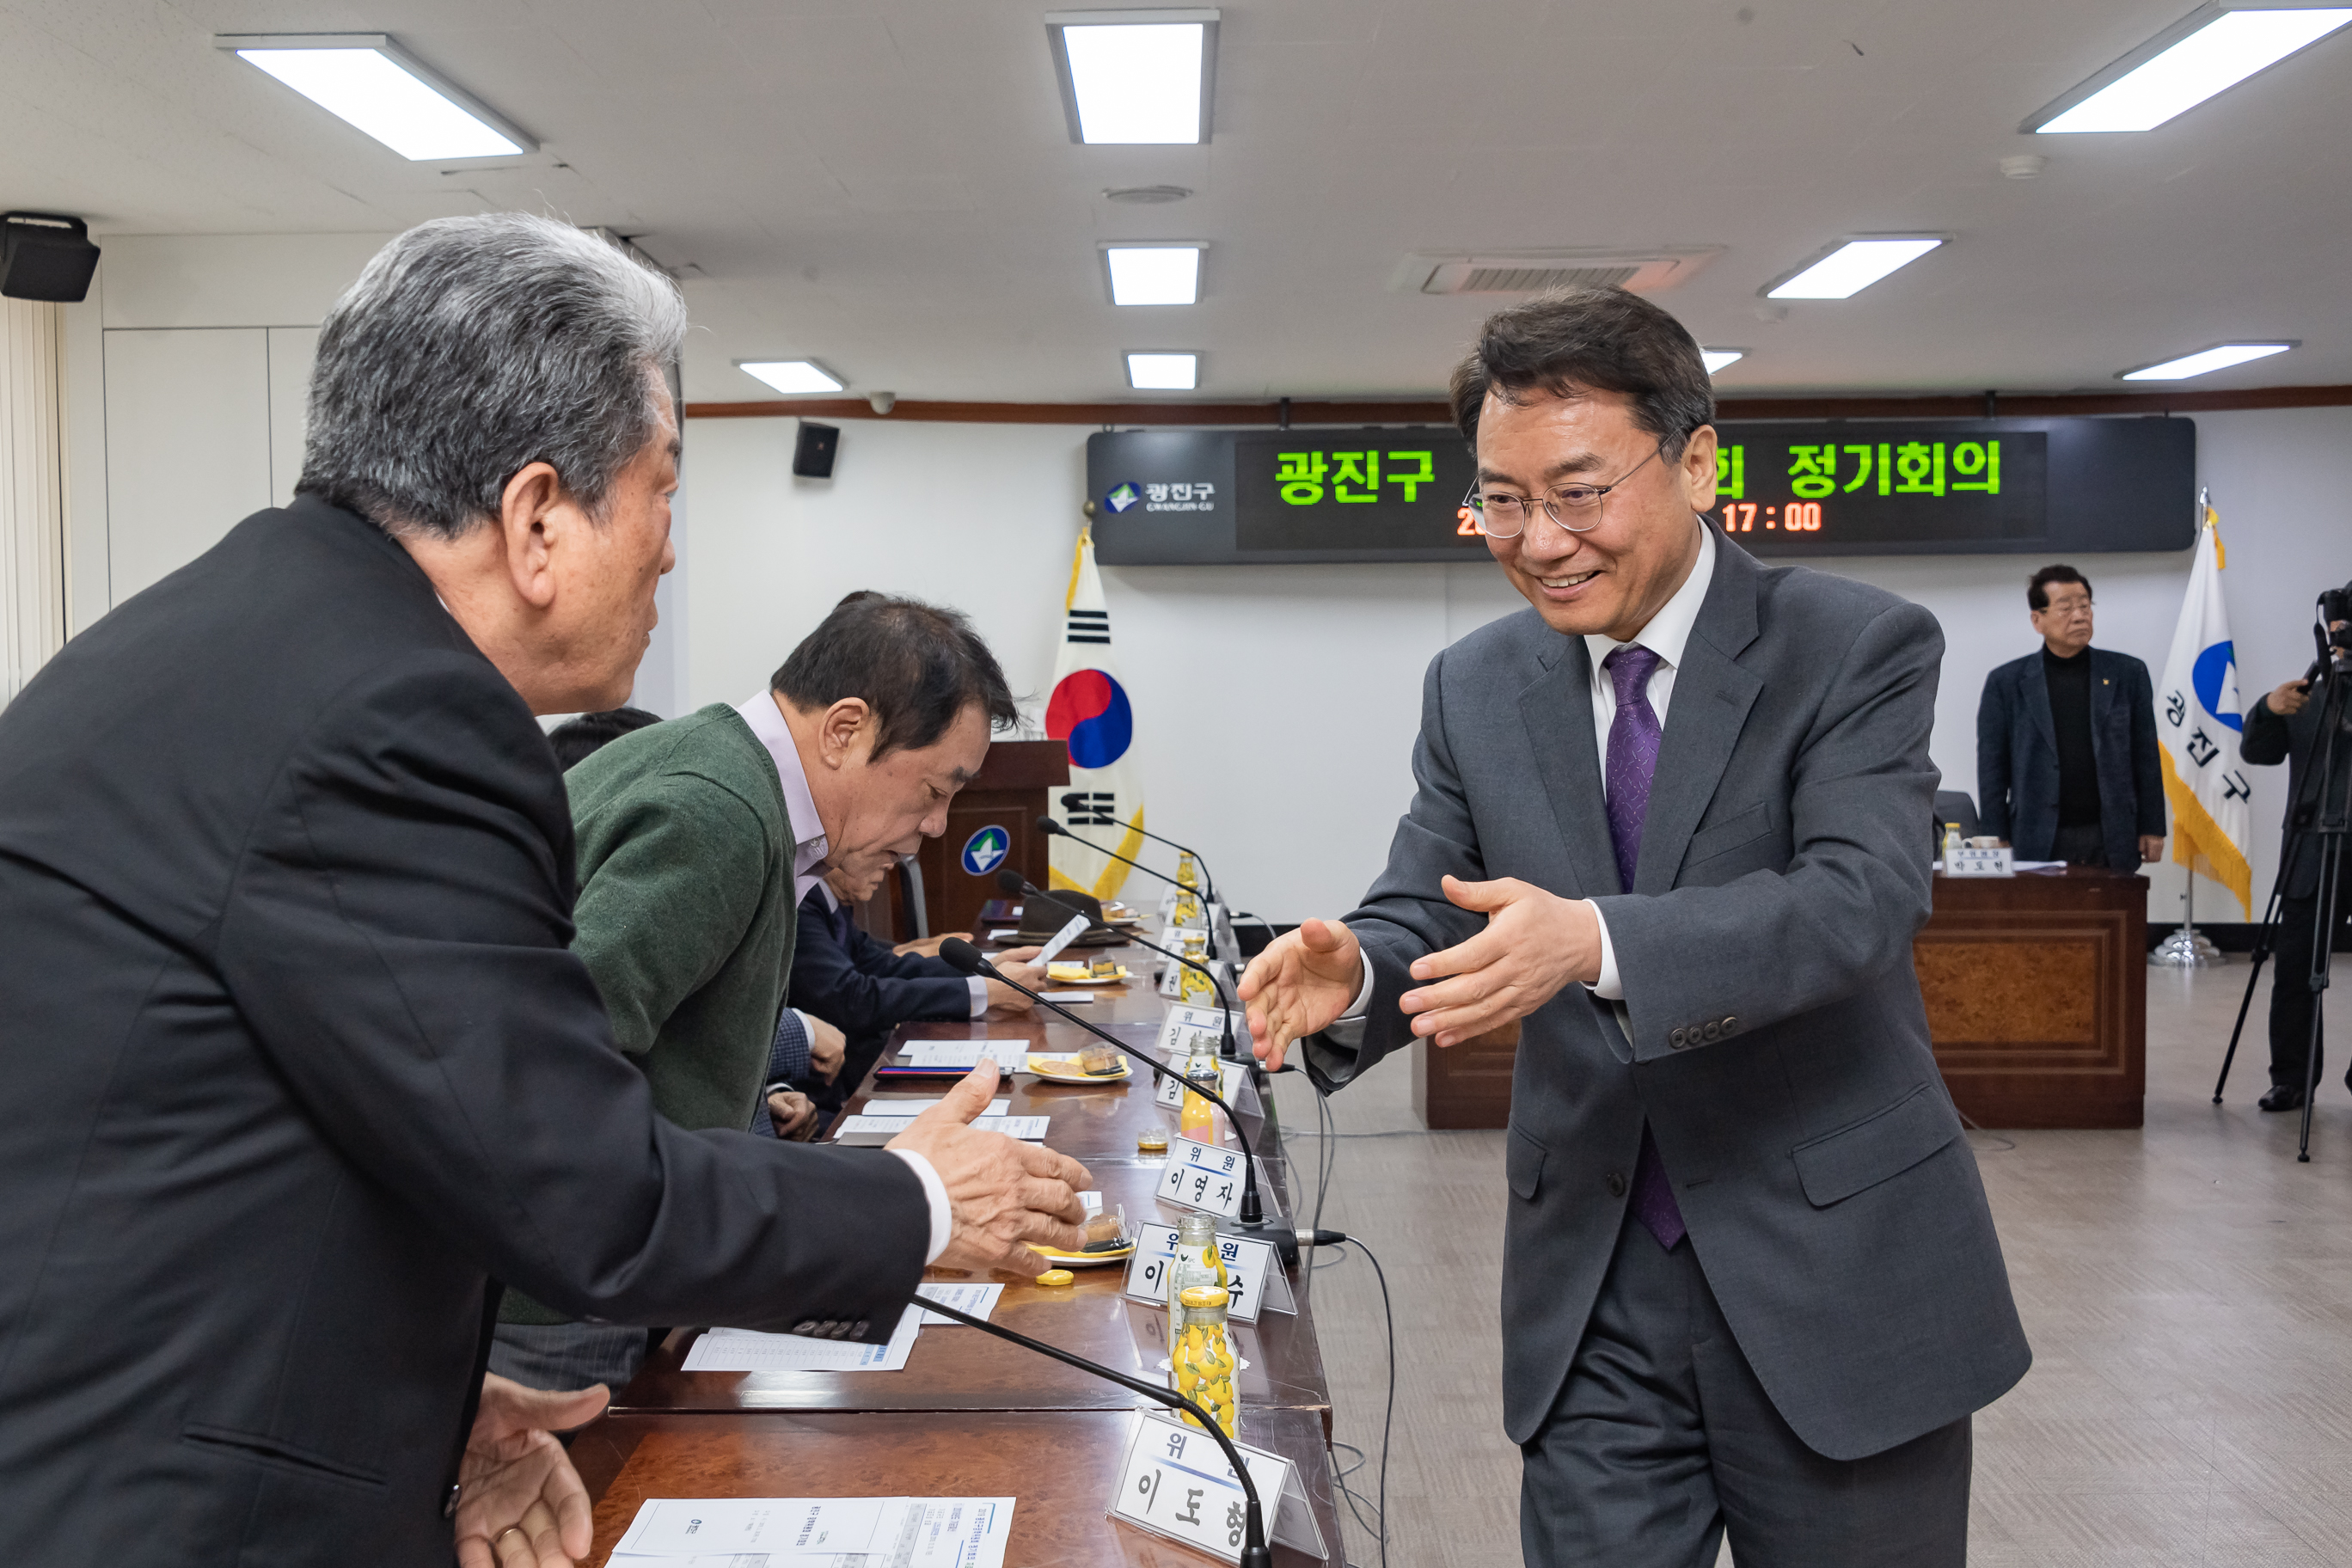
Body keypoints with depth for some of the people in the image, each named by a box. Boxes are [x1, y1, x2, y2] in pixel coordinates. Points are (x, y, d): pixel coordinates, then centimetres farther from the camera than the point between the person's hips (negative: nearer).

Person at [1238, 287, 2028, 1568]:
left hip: (1834, 1277, -2)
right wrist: (1352, 974, -23)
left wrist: (1596, 940, -40)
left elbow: (1862, 896, -24)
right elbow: (1424, 909, 2)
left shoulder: (1859, 648, -10)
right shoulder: (1475, 688, 3)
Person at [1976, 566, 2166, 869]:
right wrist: (1996, 849, -1)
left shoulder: (2128, 674, 10)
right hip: (2038, 844, -1)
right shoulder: (2005, 683, 5)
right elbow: (1992, 772, 4)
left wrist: (2152, 830, 5)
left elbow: (2146, 759, 10)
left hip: (2112, 844, 1)